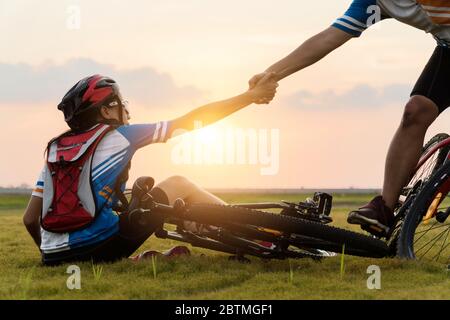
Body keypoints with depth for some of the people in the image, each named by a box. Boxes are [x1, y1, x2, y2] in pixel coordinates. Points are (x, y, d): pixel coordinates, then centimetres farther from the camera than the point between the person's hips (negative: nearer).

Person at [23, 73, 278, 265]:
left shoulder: (55, 149, 19)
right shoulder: (120, 136, 6)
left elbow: (31, 219, 17)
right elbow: (193, 120, 9)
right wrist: (252, 96, 16)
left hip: (55, 258, 5)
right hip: (98, 247, -5)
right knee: (179, 185, 13)